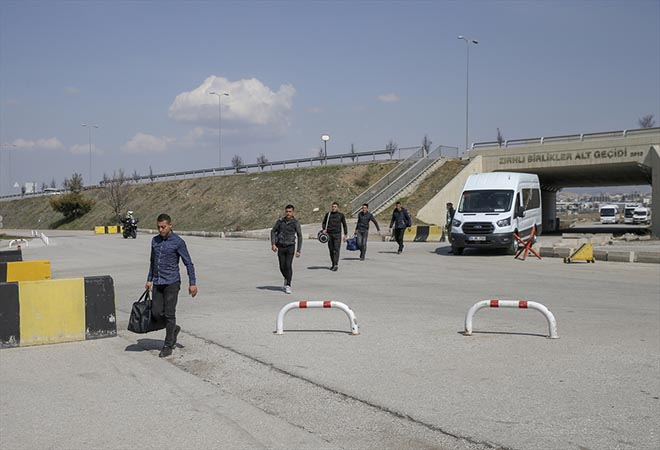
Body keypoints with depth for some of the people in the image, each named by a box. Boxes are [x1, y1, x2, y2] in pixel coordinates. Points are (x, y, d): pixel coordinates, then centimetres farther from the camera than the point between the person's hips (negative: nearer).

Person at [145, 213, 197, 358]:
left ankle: (168, 346, 7)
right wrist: (149, 280, 20)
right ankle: (174, 329, 27)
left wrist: (192, 283, -10)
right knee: (156, 313, 1)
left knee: (169, 314, -3)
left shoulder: (178, 242, -9)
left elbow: (188, 263, -7)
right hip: (157, 283, 5)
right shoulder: (155, 241, 9)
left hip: (172, 283, -5)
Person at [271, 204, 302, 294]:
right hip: (281, 247, 2)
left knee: (288, 266, -12)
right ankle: (286, 278, 35)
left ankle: (288, 286, -4)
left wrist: (298, 250, -7)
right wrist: (273, 244, -5)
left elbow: (299, 236, -4)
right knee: (282, 267, 5)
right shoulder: (280, 221, -2)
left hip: (290, 247, -2)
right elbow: (273, 231, 6)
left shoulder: (295, 222, -8)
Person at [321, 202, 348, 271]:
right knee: (331, 250, 7)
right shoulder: (328, 214, 7)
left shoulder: (341, 215, 4)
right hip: (329, 234, 2)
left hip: (337, 234, -2)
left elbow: (344, 225, 11)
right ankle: (333, 264, 17)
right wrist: (324, 229, -2)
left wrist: (346, 234, 6)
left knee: (336, 250, -11)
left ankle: (336, 265, -16)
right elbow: (324, 223, 17)